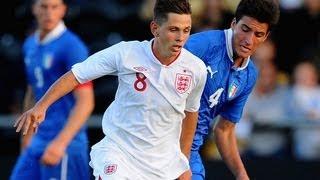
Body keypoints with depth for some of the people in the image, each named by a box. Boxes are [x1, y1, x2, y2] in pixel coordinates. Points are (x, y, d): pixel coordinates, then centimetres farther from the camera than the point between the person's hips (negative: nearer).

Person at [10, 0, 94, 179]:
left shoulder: (72, 47, -13)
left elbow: (86, 102, -19)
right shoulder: (30, 45, 12)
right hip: (37, 142, 8)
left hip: (65, 142, -8)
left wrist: (60, 142, -28)